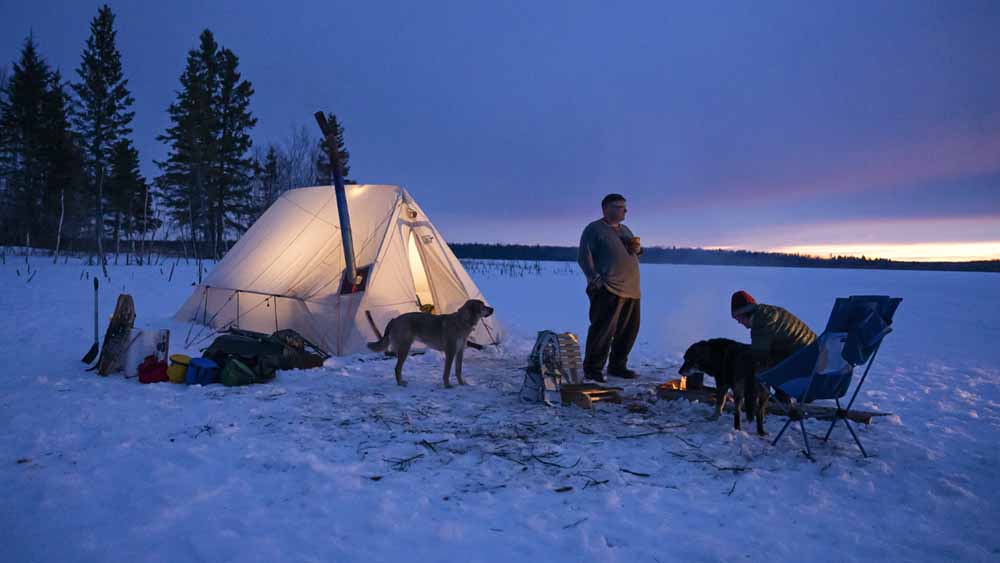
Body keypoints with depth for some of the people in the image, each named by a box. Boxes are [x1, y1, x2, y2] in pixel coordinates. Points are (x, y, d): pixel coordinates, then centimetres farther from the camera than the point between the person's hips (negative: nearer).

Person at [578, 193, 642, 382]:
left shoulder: (625, 230, 24)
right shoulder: (594, 229, -1)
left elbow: (633, 255, 32)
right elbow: (584, 257, -8)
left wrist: (637, 249, 8)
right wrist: (595, 278, -18)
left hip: (631, 290, 8)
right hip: (608, 290, -8)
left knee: (629, 330, 10)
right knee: (604, 329, -12)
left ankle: (617, 366, 23)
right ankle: (593, 369, -3)